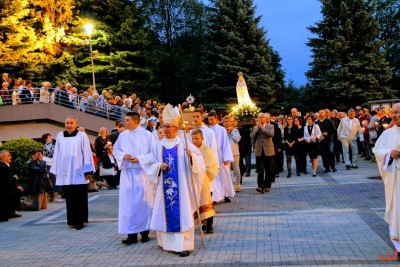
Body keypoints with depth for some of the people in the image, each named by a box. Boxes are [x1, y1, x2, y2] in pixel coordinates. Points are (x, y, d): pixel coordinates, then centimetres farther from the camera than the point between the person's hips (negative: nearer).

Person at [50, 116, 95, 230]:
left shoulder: (82, 135, -1)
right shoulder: (60, 136, 10)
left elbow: (87, 153, -3)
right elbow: (56, 154, 12)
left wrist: (88, 171, -7)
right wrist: (55, 171, 10)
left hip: (78, 172, -3)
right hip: (65, 173, 3)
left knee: (80, 198, 2)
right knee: (69, 198, 7)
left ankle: (80, 221, 10)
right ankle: (72, 220, 16)